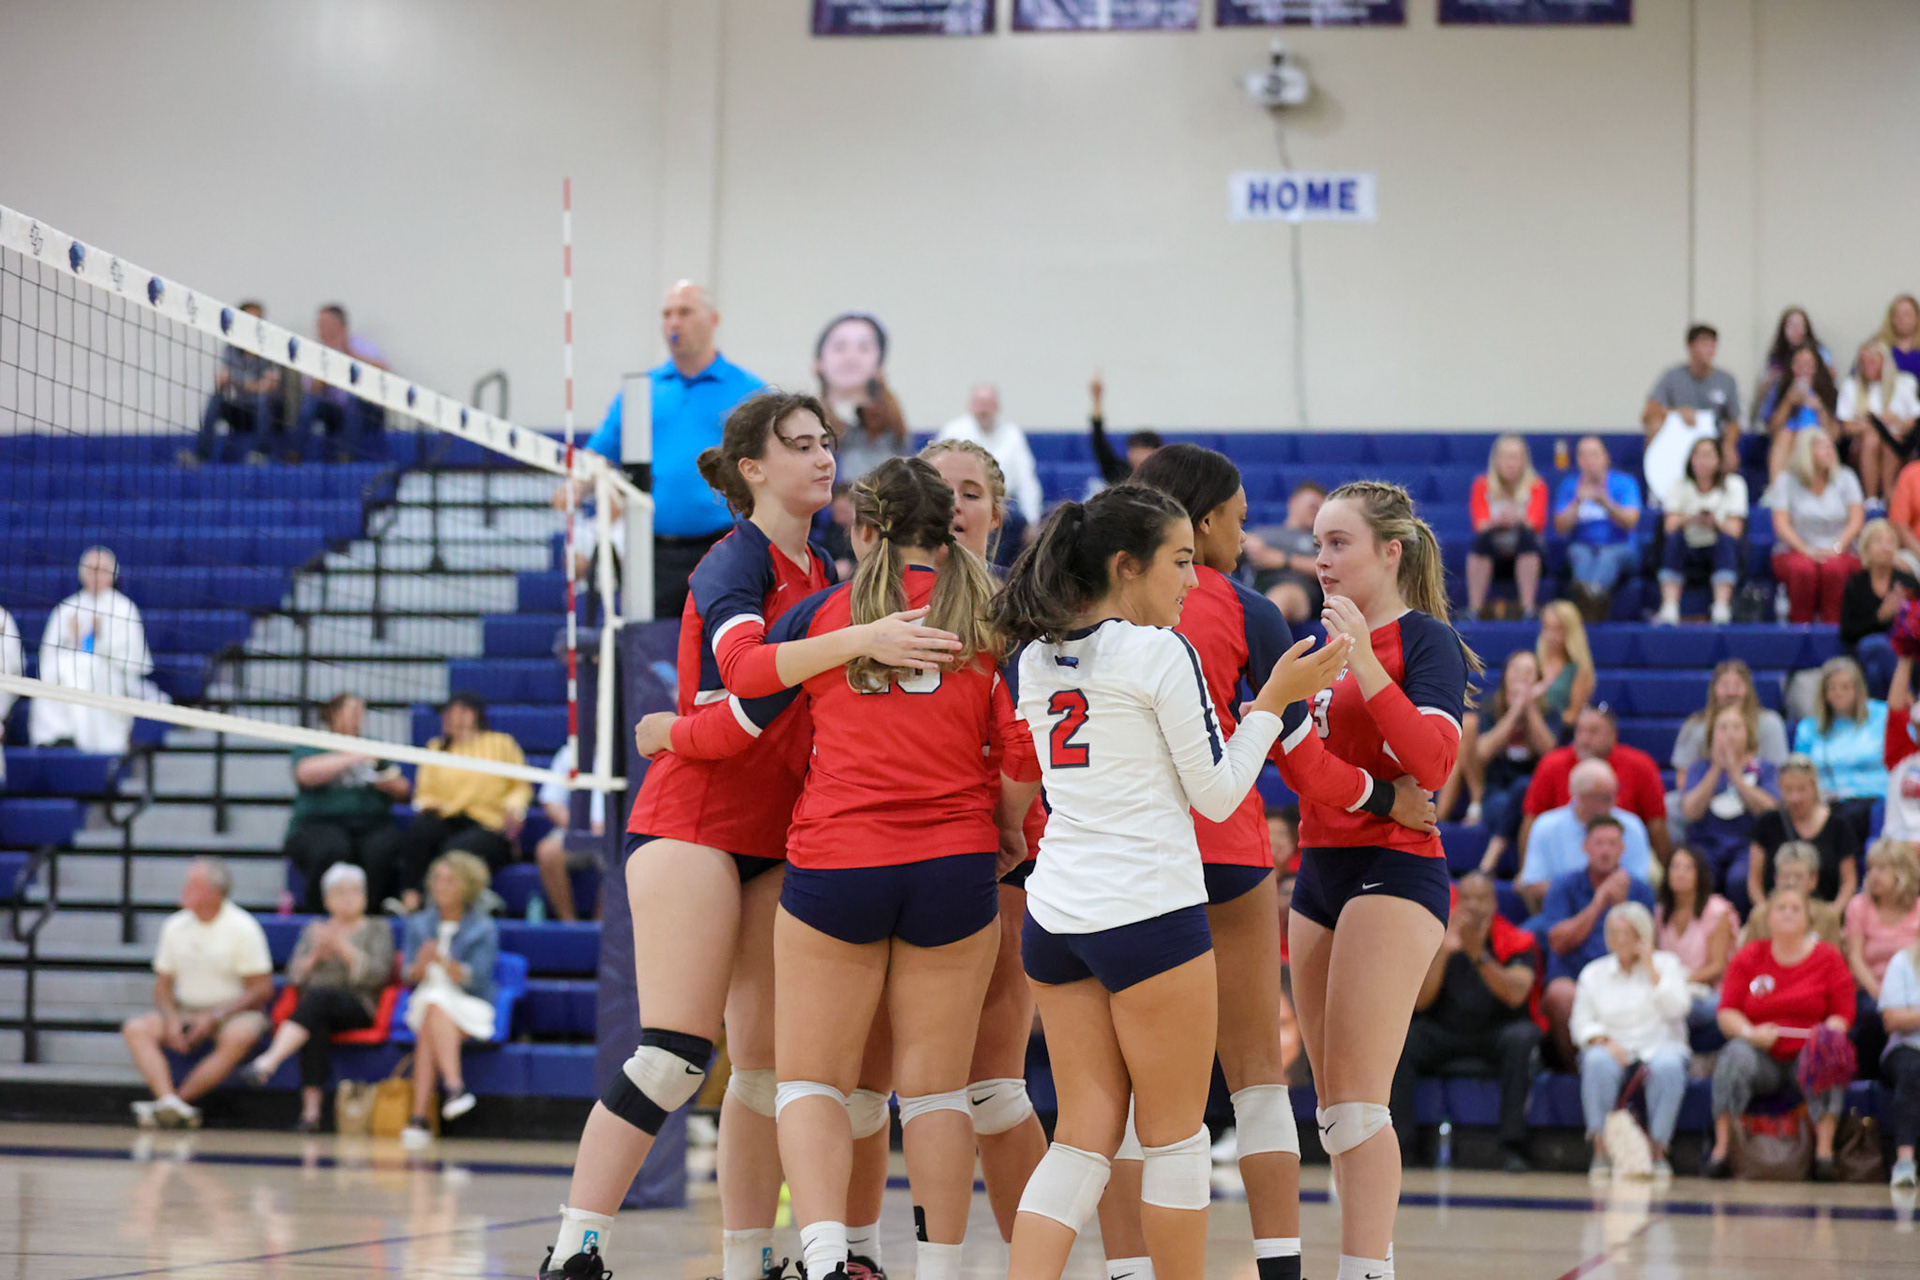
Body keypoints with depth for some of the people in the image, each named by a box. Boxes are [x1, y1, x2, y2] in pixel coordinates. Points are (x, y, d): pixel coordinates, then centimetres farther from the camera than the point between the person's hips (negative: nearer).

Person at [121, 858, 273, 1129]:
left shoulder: (242, 928, -7)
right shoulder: (175, 926, 7)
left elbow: (262, 990, -10)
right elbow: (162, 985, 11)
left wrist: (214, 1017, -17)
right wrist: (172, 1019, -10)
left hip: (232, 1013, -4)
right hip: (185, 1012, 4)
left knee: (239, 1037, -38)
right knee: (136, 1028, -22)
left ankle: (180, 1100, -35)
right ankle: (170, 1103, -41)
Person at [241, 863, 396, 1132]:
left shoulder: (378, 929, 15)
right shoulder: (314, 931, 24)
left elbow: (377, 974, -2)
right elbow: (293, 977, 13)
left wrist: (342, 947, -9)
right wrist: (315, 955, -4)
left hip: (358, 1008, -3)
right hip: (316, 1010, 3)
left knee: (318, 997, -36)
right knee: (316, 1028, -36)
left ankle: (268, 1061, -55)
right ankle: (311, 1110, -46)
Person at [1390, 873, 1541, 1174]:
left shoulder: (1517, 943, -4)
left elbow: (1516, 996, -21)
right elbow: (1420, 1002, -10)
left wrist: (1478, 956, -32)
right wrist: (1443, 951, -23)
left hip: (1496, 1034, -1)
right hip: (1442, 1033, 2)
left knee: (1524, 1036, -34)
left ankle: (1512, 1146, -32)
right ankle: (1397, 1143, -25)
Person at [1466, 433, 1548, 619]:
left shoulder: (1536, 487, 1)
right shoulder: (1482, 485, 3)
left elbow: (1537, 522, -15)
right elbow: (1479, 523, -12)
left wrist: (1519, 520, -38)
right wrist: (1496, 522, -35)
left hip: (1525, 554, 0)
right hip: (1491, 552, 0)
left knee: (1526, 535, -33)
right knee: (1482, 538, -33)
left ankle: (1528, 608, -36)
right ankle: (1474, 608, -36)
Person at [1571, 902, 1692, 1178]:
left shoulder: (1666, 964, 11)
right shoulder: (1593, 973, 14)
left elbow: (1675, 1008, -5)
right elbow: (1582, 1023, 7)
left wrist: (1650, 968, -6)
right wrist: (1604, 1041, -13)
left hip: (1660, 1047, -1)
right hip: (1614, 1048, 1)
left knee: (1668, 1067, -37)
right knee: (1598, 1063, -36)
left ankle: (1657, 1148, -28)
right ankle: (1601, 1149, -33)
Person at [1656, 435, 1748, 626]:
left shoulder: (1733, 484, 1)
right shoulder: (1680, 486, 3)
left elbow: (1735, 531, -10)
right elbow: (1670, 527, -11)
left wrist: (1714, 523, -32)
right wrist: (1688, 520, -33)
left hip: (1720, 553, 0)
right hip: (1689, 552, 0)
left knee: (1726, 539, -32)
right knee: (1674, 538, -30)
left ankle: (1722, 610, -46)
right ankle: (1669, 609, -44)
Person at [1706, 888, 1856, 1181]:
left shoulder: (1827, 958, 7)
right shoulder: (1748, 957, 9)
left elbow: (1843, 1014, 3)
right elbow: (1727, 1012, 4)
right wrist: (1750, 1033, -17)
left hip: (1808, 1051, 0)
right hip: (1762, 1056, 1)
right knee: (1736, 1055, -31)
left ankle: (1824, 1150, -35)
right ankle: (1721, 1148, -33)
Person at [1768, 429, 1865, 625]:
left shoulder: (1845, 478, 8)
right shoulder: (1786, 481, 4)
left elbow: (1857, 519, 1)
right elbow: (1781, 524, -4)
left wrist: (1836, 548, -15)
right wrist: (1807, 550, -19)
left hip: (1839, 553, 1)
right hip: (1794, 552, -1)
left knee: (1833, 568, -35)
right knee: (1803, 569, -36)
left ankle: (1831, 626, -28)